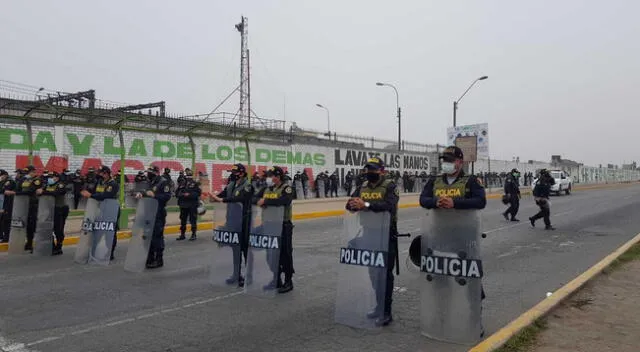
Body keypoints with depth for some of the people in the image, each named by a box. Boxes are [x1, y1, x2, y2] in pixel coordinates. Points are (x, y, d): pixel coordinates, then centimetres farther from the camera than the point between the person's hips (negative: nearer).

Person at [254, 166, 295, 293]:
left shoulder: (287, 189, -8)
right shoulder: (267, 188, 12)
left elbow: (283, 201, -27)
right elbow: (255, 198, 7)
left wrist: (266, 201, -23)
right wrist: (260, 201, -17)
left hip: (284, 226, -7)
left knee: (285, 253, -1)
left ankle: (288, 282, 10)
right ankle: (276, 280, 26)